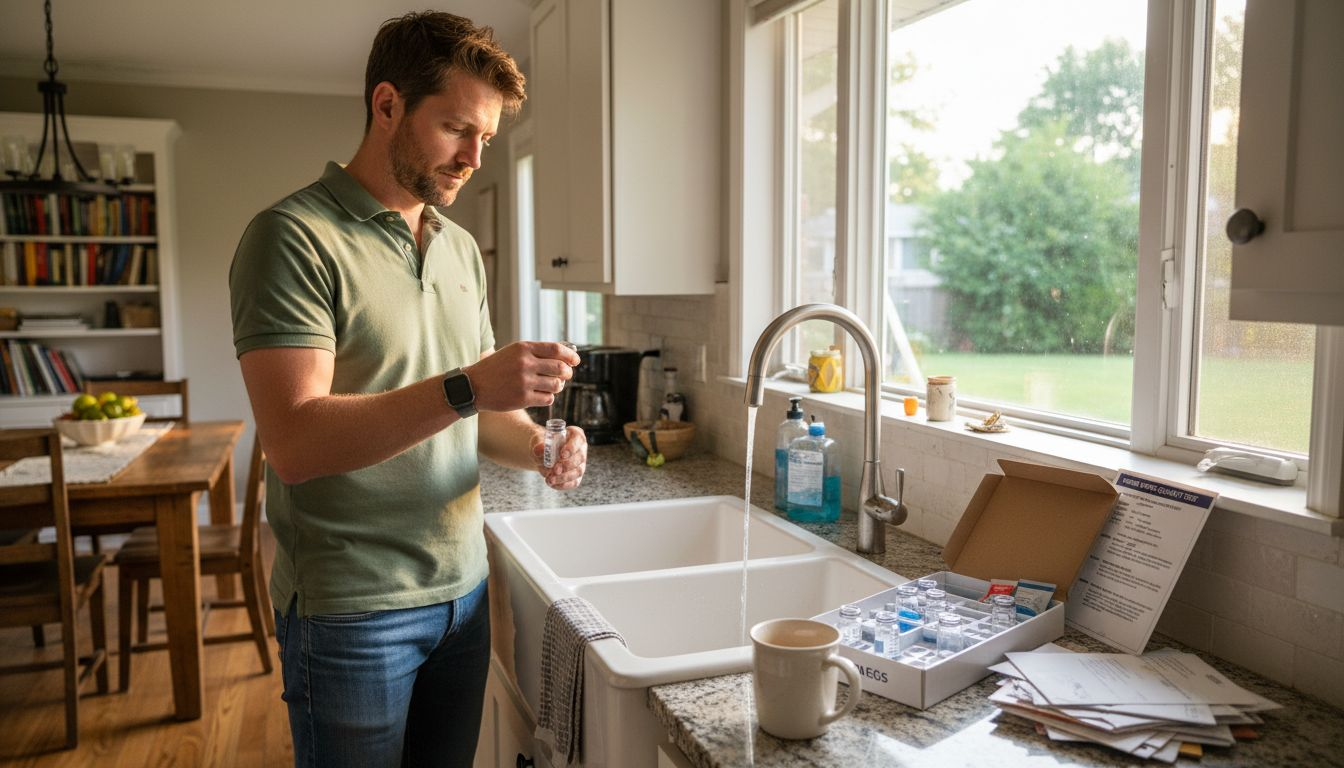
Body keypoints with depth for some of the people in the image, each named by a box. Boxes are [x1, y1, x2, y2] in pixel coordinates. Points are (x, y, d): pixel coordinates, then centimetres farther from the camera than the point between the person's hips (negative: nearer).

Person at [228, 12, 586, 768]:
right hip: (353, 612, -6)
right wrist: (464, 388, -31)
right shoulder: (295, 238, -13)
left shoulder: (462, 248, 8)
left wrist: (538, 444, -7)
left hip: (463, 588, 7)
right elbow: (295, 442, -22)